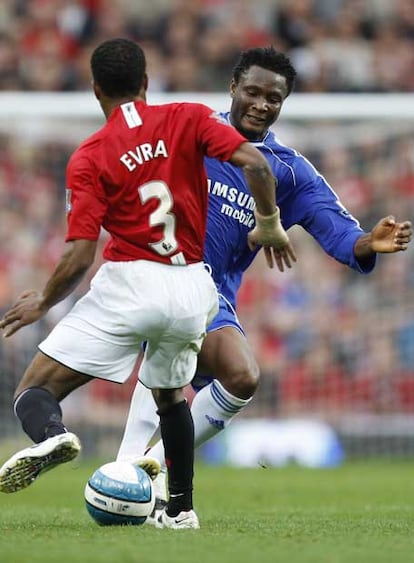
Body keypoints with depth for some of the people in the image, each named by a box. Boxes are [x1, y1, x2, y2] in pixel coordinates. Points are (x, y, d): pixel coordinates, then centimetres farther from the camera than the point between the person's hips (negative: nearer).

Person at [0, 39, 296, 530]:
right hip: (192, 291, 4)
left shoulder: (89, 158, -2)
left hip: (128, 286, -4)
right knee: (170, 395, 32)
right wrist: (269, 226, 5)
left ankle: (51, 434, -36)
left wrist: (42, 303, 8)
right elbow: (254, 163, -10)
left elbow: (79, 258, -8)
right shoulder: (188, 119, 4)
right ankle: (181, 508, 30)